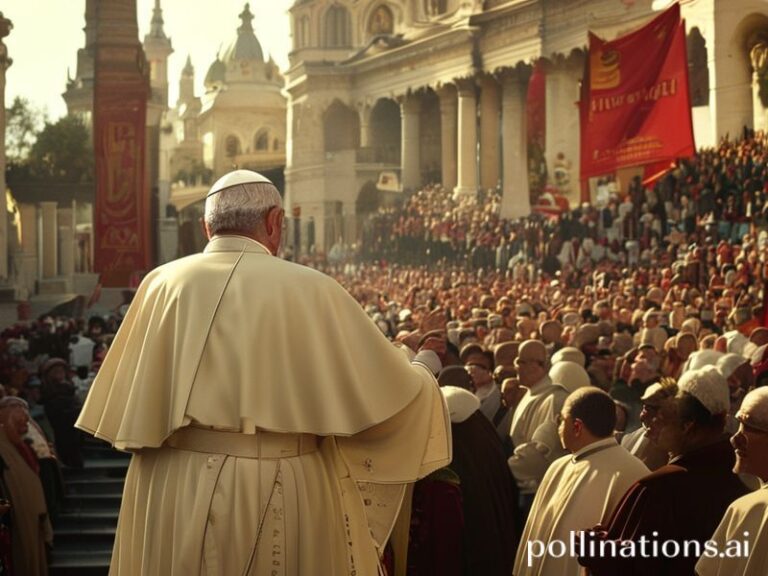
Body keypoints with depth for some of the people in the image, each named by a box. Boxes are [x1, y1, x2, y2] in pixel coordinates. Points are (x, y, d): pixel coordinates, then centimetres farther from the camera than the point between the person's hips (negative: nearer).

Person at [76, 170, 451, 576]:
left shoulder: (163, 284, -1)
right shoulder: (309, 290, -8)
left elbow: (122, 409, 6)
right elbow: (395, 392, -2)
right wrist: (425, 364, 21)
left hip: (170, 494, 3)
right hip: (278, 494, -3)